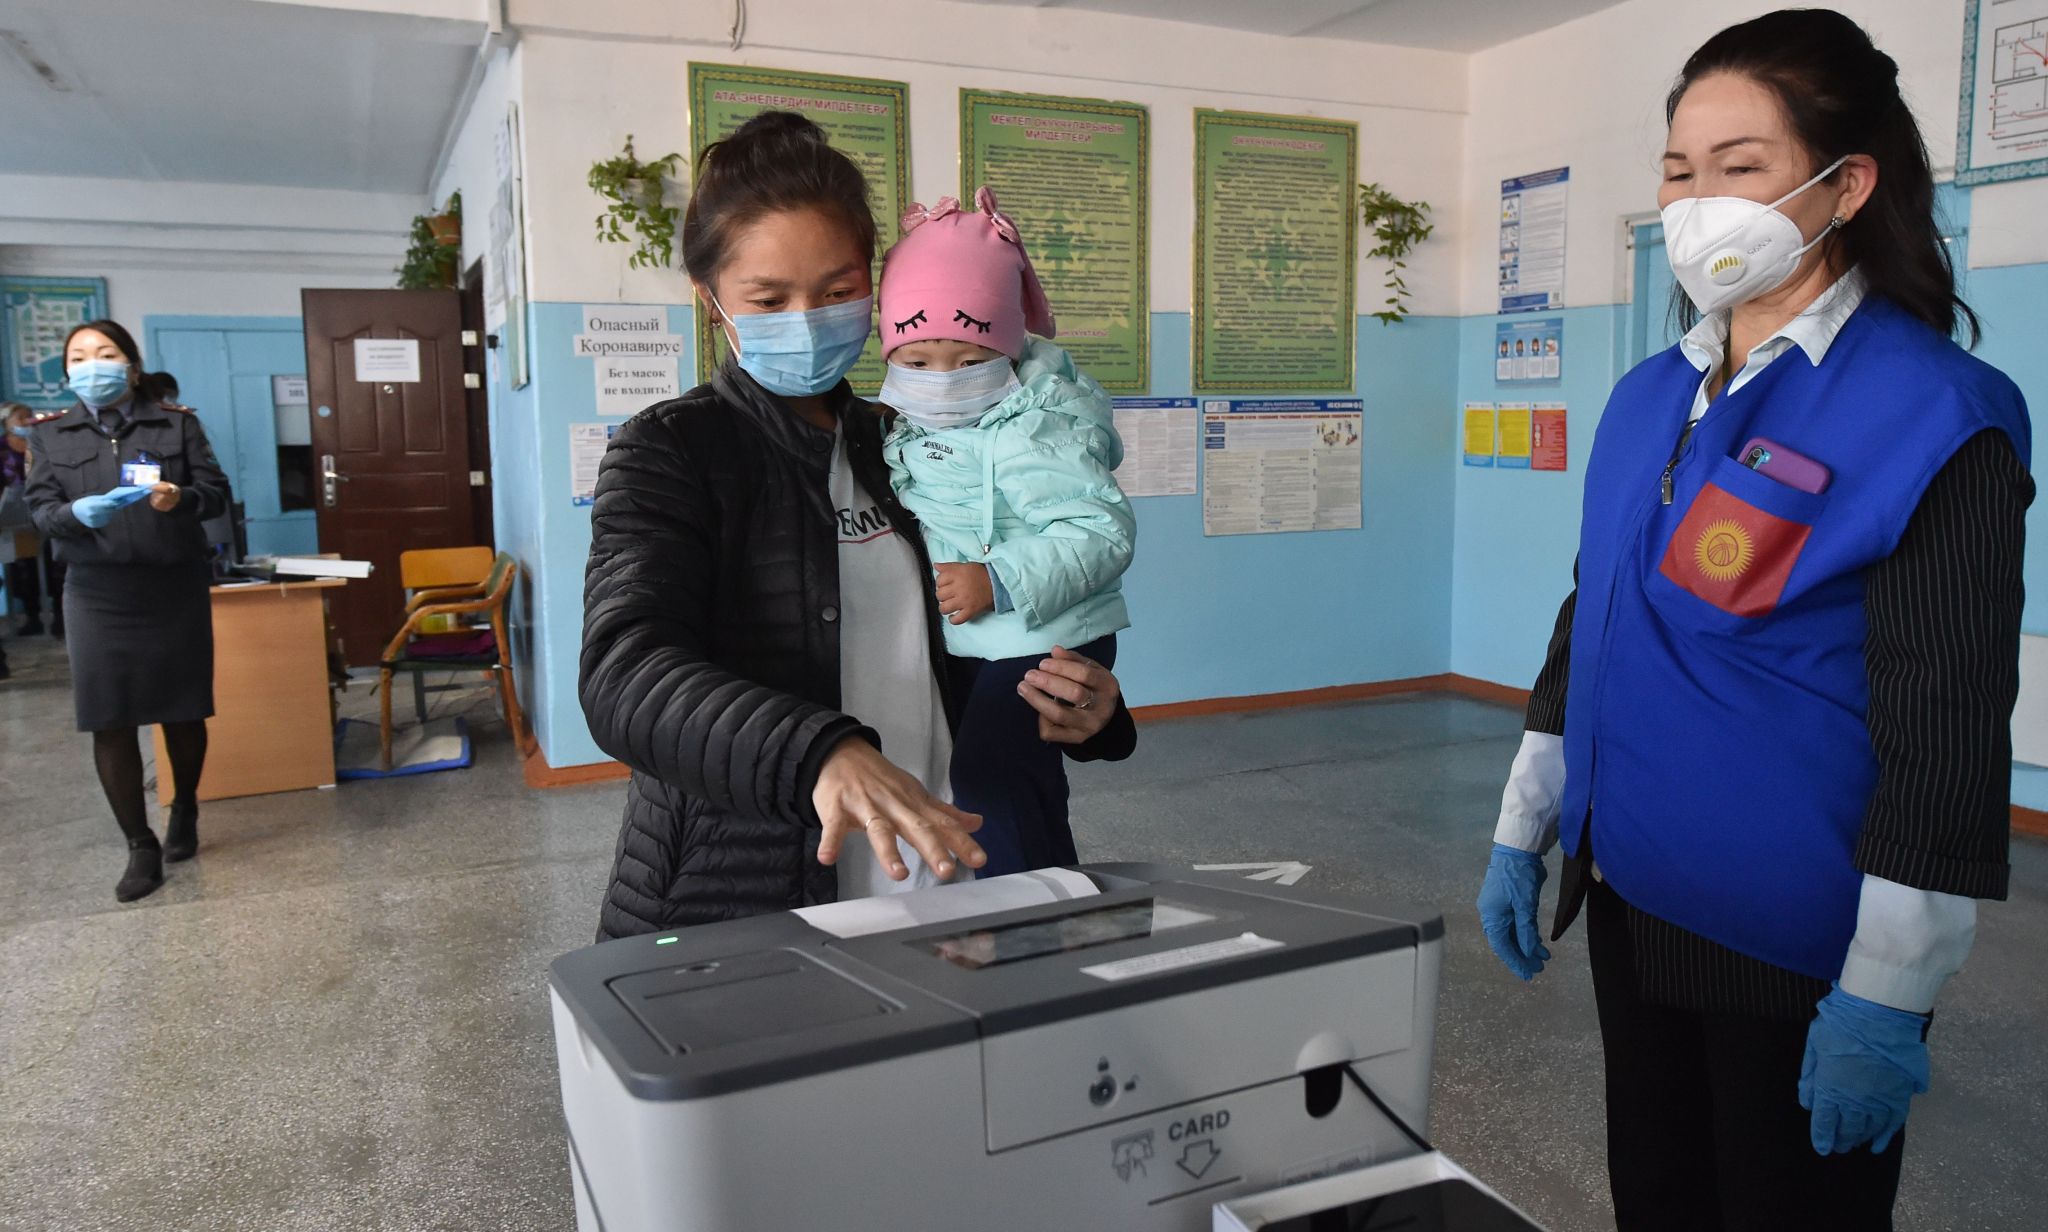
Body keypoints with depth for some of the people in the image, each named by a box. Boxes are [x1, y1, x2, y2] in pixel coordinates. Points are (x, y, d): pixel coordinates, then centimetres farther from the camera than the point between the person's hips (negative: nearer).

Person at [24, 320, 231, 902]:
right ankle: (141, 846, 10)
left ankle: (184, 810, 34)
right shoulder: (50, 436, 6)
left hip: (175, 587, -1)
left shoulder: (177, 424, 3)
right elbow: (41, 511, 1)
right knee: (109, 723, -1)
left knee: (182, 713, 8)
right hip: (97, 593, 1)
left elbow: (217, 492, 0)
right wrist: (77, 513, -22)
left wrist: (180, 498, -23)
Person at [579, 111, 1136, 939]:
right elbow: (625, 676, -25)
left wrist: (1077, 710, -3)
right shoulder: (669, 453, -8)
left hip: (926, 891, 6)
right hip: (730, 917, -5)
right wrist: (821, 755, -43)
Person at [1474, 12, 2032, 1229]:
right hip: (1633, 902, 6)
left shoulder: (1931, 413, -14)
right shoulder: (1650, 398, 5)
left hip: (1796, 947, -6)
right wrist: (1523, 830, 13)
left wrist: (1885, 994, -16)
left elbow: (1944, 730, -16)